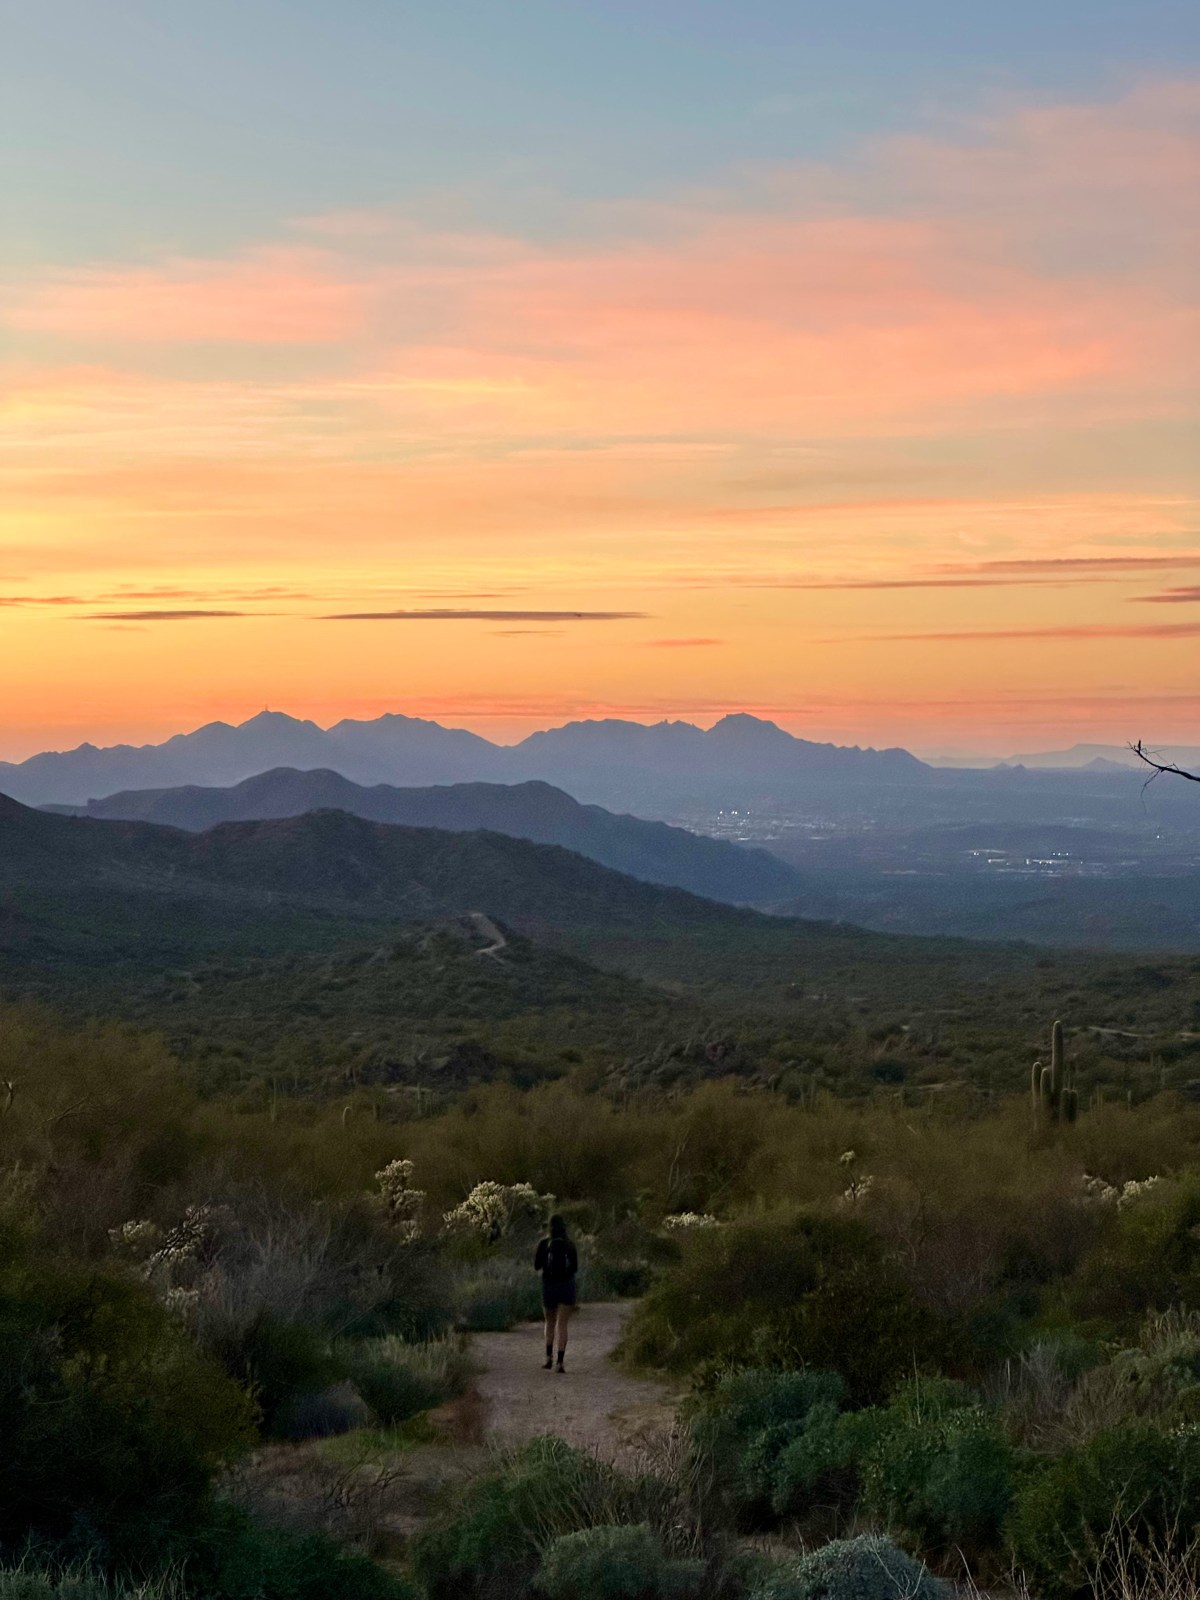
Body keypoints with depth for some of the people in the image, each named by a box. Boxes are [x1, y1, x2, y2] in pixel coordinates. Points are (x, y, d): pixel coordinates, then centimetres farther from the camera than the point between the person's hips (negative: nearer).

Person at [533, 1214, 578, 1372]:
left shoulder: (544, 1244, -4)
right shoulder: (570, 1245, 0)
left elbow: (537, 1267, 0)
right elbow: (575, 1268, 9)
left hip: (549, 1286, 0)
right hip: (567, 1286, 0)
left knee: (550, 1322, 20)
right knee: (562, 1325, -1)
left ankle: (549, 1357, 12)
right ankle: (560, 1362, -11)